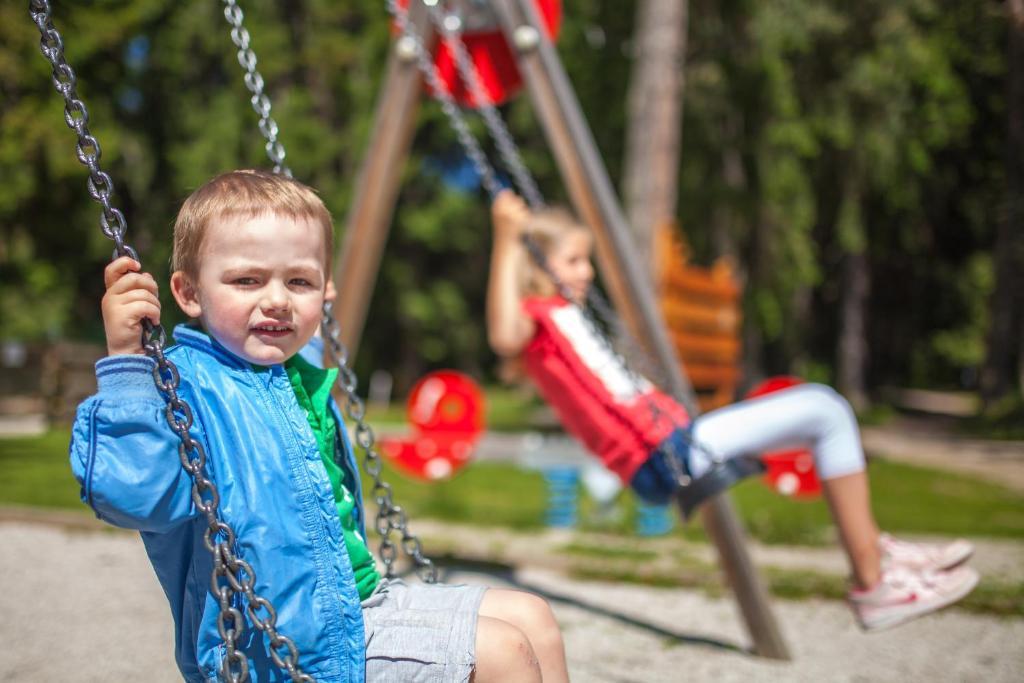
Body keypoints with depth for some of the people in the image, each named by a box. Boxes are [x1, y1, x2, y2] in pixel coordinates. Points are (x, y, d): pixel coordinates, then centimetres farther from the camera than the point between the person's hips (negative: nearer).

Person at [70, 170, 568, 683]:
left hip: (359, 599, 10)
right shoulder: (187, 385, -18)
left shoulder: (302, 382, 9)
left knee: (531, 618, 11)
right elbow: (133, 494, -36)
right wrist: (125, 359, -42)